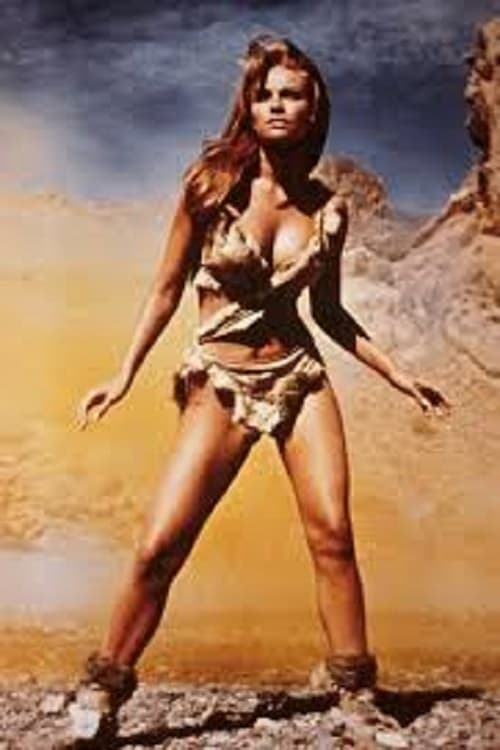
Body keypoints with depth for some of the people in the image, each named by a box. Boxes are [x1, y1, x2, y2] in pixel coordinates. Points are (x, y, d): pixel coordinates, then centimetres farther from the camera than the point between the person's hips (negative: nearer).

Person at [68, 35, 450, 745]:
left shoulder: (327, 207, 4)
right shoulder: (211, 181, -4)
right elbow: (167, 288, 2)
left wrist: (396, 373, 11)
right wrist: (124, 375, -3)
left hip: (300, 374, 3)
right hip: (221, 382, -2)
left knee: (333, 534, -4)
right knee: (159, 546, -8)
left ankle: (353, 689, 15)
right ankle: (102, 691, 13)